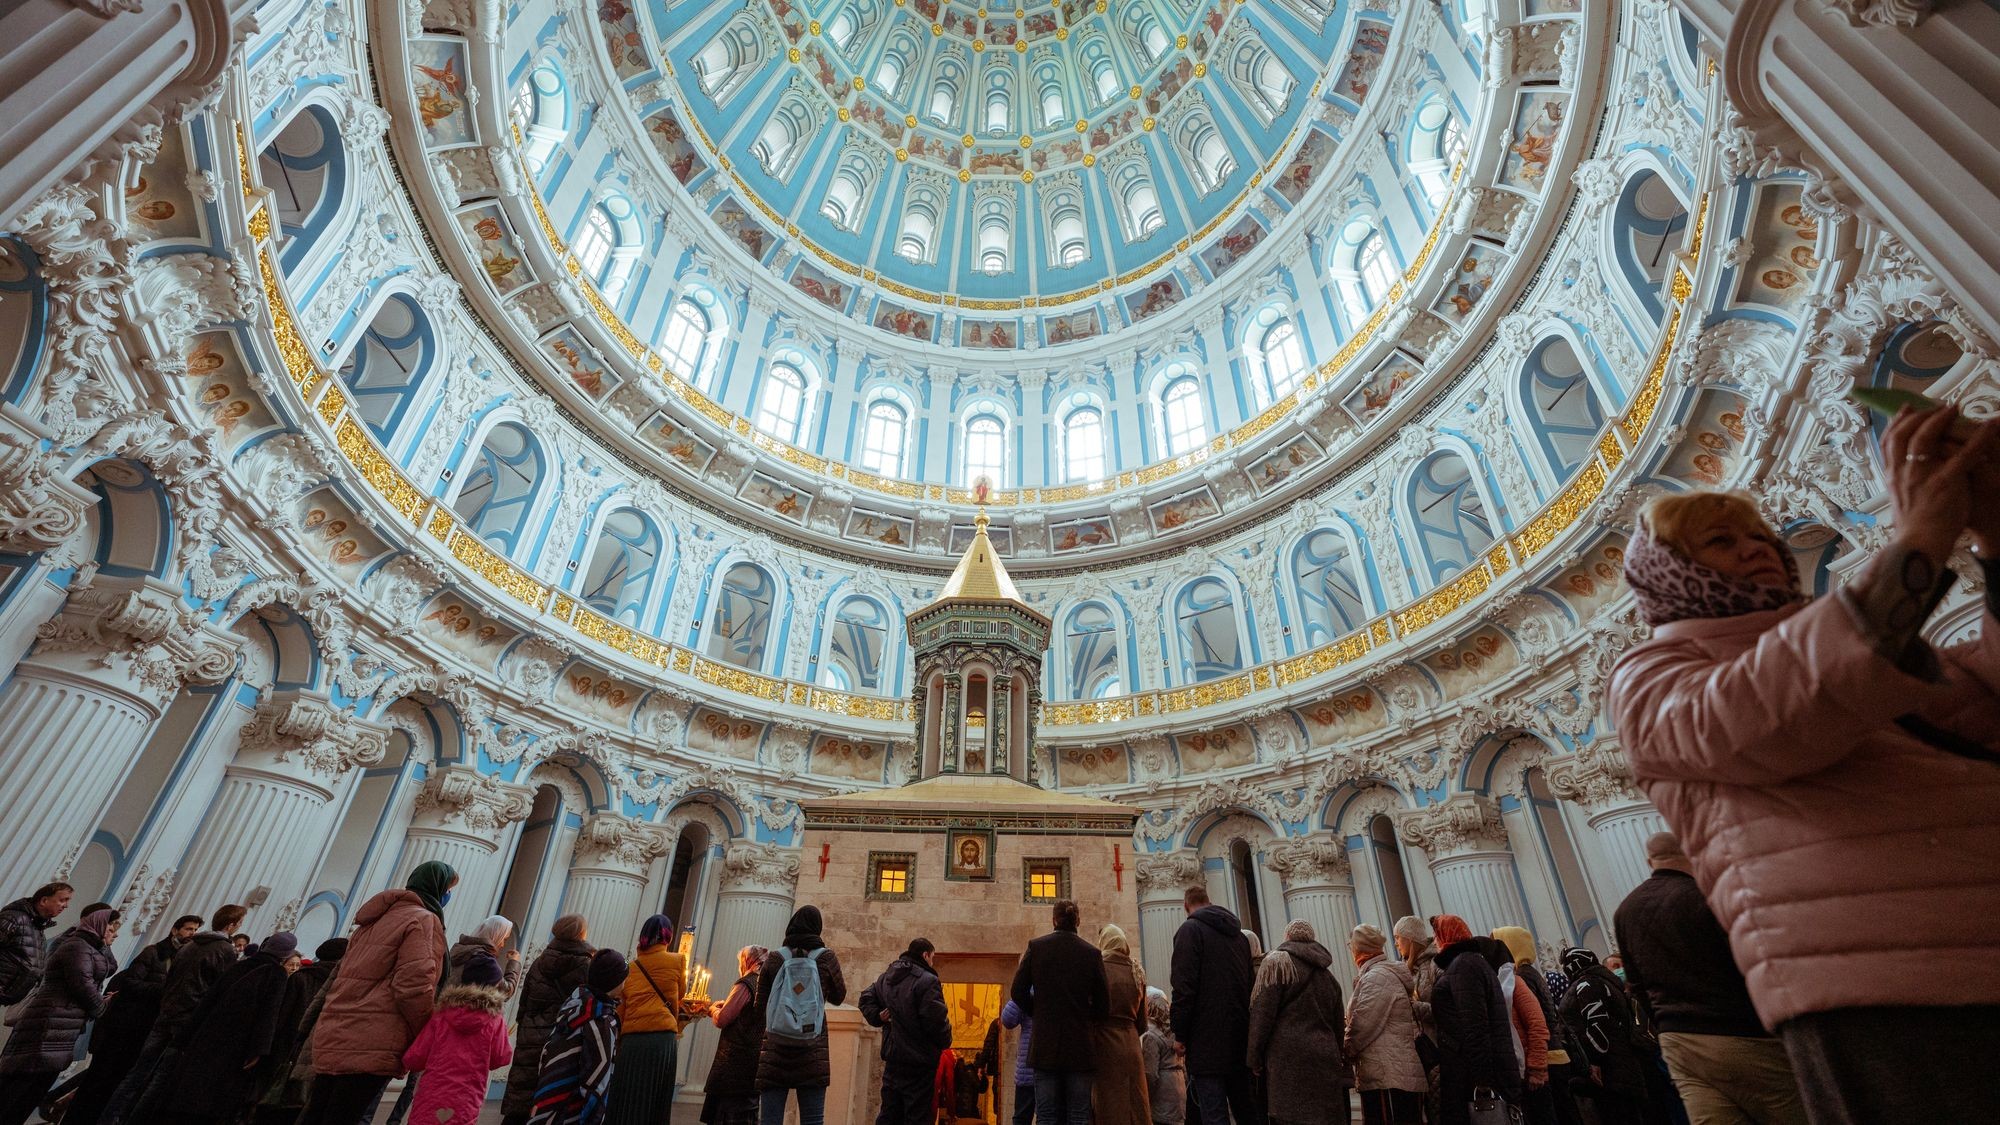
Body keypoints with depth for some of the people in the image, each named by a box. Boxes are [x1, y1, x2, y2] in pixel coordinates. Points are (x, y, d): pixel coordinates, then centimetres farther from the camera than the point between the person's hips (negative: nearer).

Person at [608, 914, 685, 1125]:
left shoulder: (630, 967, 15)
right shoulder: (677, 961, 7)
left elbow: (620, 1010, 12)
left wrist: (620, 1044, 16)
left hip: (630, 1040, 3)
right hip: (662, 1038, -3)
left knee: (625, 1103, 8)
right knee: (654, 1106, 2)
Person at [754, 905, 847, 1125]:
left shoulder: (775, 957, 1)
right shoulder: (826, 957, 0)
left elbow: (761, 1002, 7)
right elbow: (838, 997, 13)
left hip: (776, 1049, 0)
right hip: (812, 1051, 0)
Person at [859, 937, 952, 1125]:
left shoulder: (886, 977, 10)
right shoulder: (927, 981, -17)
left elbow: (866, 998, 22)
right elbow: (936, 1020, -21)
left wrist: (877, 1017, 9)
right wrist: (945, 1042, -4)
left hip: (892, 1058, 8)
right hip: (919, 1060, -8)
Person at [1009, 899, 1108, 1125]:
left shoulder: (1036, 946, -4)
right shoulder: (1091, 953, -4)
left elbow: (1017, 991, -2)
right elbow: (1103, 1006, 0)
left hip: (1045, 1044, 0)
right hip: (1080, 1045, 0)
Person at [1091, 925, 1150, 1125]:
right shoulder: (1137, 972, 8)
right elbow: (1142, 1022, 14)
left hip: (1105, 1043, -4)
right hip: (1131, 1046, 4)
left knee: (1109, 1108, 2)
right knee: (1136, 1106, 11)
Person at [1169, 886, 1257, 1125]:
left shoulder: (1190, 930, -7)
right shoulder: (1238, 934, 16)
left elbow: (1184, 986, -15)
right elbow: (1250, 983, 17)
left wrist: (1180, 1034, -8)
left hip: (1207, 1040, -7)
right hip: (1240, 1035, 7)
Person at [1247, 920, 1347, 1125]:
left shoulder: (1276, 963, -1)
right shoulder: (1327, 974, 20)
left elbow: (1262, 1013, -8)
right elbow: (1339, 1025, 21)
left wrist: (1254, 1058, -5)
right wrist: (1337, 1057, 23)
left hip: (1289, 1061, -7)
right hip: (1326, 1061, 7)